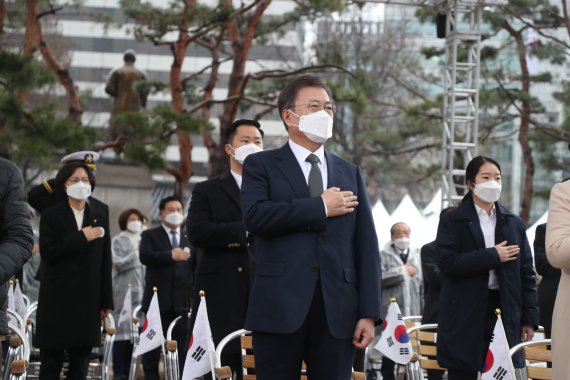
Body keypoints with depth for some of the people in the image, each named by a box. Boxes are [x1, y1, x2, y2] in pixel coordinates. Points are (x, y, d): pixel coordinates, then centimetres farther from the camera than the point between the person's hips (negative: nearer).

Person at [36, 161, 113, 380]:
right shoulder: (51, 214, 1)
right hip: (57, 298, -2)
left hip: (88, 299, 2)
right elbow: (47, 252, -10)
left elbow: (105, 260, 6)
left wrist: (106, 300, 4)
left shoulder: (100, 212, 6)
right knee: (51, 362, 0)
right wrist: (81, 237, -16)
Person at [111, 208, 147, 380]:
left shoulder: (142, 242, 18)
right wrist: (136, 255, -7)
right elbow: (119, 264, -7)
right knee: (122, 332, -7)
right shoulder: (118, 241, 3)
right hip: (123, 293, -5)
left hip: (140, 292, 5)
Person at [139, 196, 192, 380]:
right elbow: (144, 256, -13)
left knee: (181, 344, 2)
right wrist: (170, 255, -25)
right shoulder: (150, 235, 6)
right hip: (157, 298, -2)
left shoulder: (190, 237, 16)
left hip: (181, 300, 2)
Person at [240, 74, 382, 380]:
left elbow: (366, 245, 11)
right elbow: (254, 216, -14)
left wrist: (369, 312, 1)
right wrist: (320, 207, -8)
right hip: (279, 308, -3)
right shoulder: (261, 166, 7)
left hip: (336, 311, 3)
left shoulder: (350, 173, 17)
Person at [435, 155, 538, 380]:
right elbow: (448, 263, -12)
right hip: (465, 316, -3)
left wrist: (530, 319, 4)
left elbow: (526, 274, 12)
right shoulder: (452, 222, 3)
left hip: (505, 313, 3)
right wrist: (493, 256, -12)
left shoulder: (514, 224, 14)